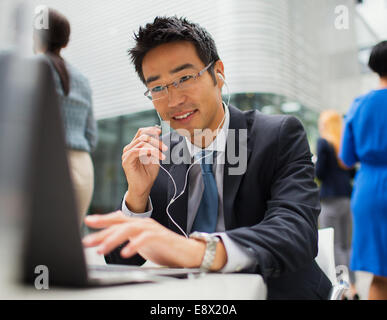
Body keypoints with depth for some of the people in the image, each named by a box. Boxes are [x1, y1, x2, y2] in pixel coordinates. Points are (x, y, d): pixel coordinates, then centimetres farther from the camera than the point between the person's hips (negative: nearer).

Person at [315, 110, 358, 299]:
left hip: (330, 199, -6)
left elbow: (320, 173, -10)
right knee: (347, 245, 13)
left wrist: (313, 163, 9)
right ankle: (352, 288, 13)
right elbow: (352, 173, 13)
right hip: (348, 196, 6)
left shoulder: (323, 142, -7)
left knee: (333, 246, -2)